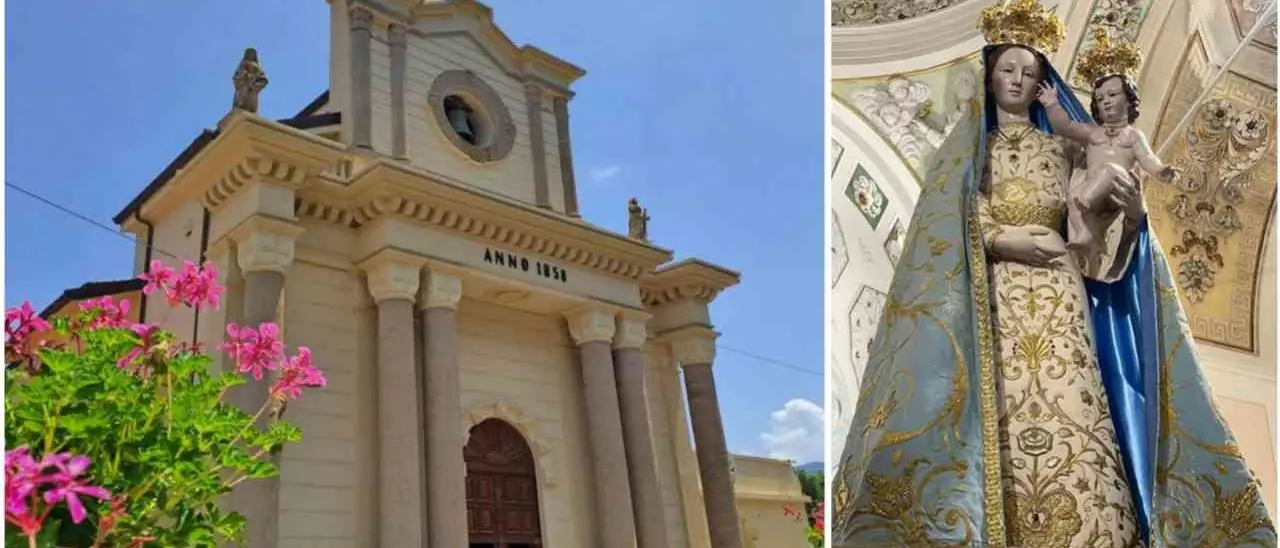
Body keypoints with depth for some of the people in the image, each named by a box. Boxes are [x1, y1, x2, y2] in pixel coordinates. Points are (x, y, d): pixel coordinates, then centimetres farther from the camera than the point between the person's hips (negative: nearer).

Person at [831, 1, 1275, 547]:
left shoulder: (1059, 149, 19)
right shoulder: (964, 148, 14)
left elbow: (1088, 231, 11)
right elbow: (943, 233, 1)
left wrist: (1130, 211, -9)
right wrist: (1007, 241, -11)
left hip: (1056, 302, 2)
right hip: (990, 303, -1)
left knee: (1069, 422, -10)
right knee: (1002, 424, -10)